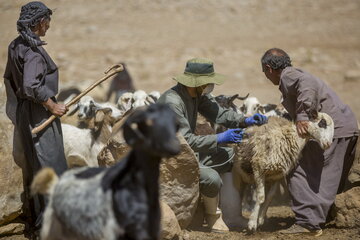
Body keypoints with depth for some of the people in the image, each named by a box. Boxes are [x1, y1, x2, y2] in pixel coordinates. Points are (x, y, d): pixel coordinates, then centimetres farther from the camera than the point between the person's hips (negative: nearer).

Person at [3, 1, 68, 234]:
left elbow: (10, 78, 17)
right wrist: (52, 106, -19)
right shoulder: (33, 51, -22)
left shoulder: (16, 46, 8)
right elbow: (32, 85, -29)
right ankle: (47, 219, 2)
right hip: (39, 114, -10)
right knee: (47, 163, -3)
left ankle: (36, 214, 27)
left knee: (32, 164, 17)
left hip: (24, 111, 10)